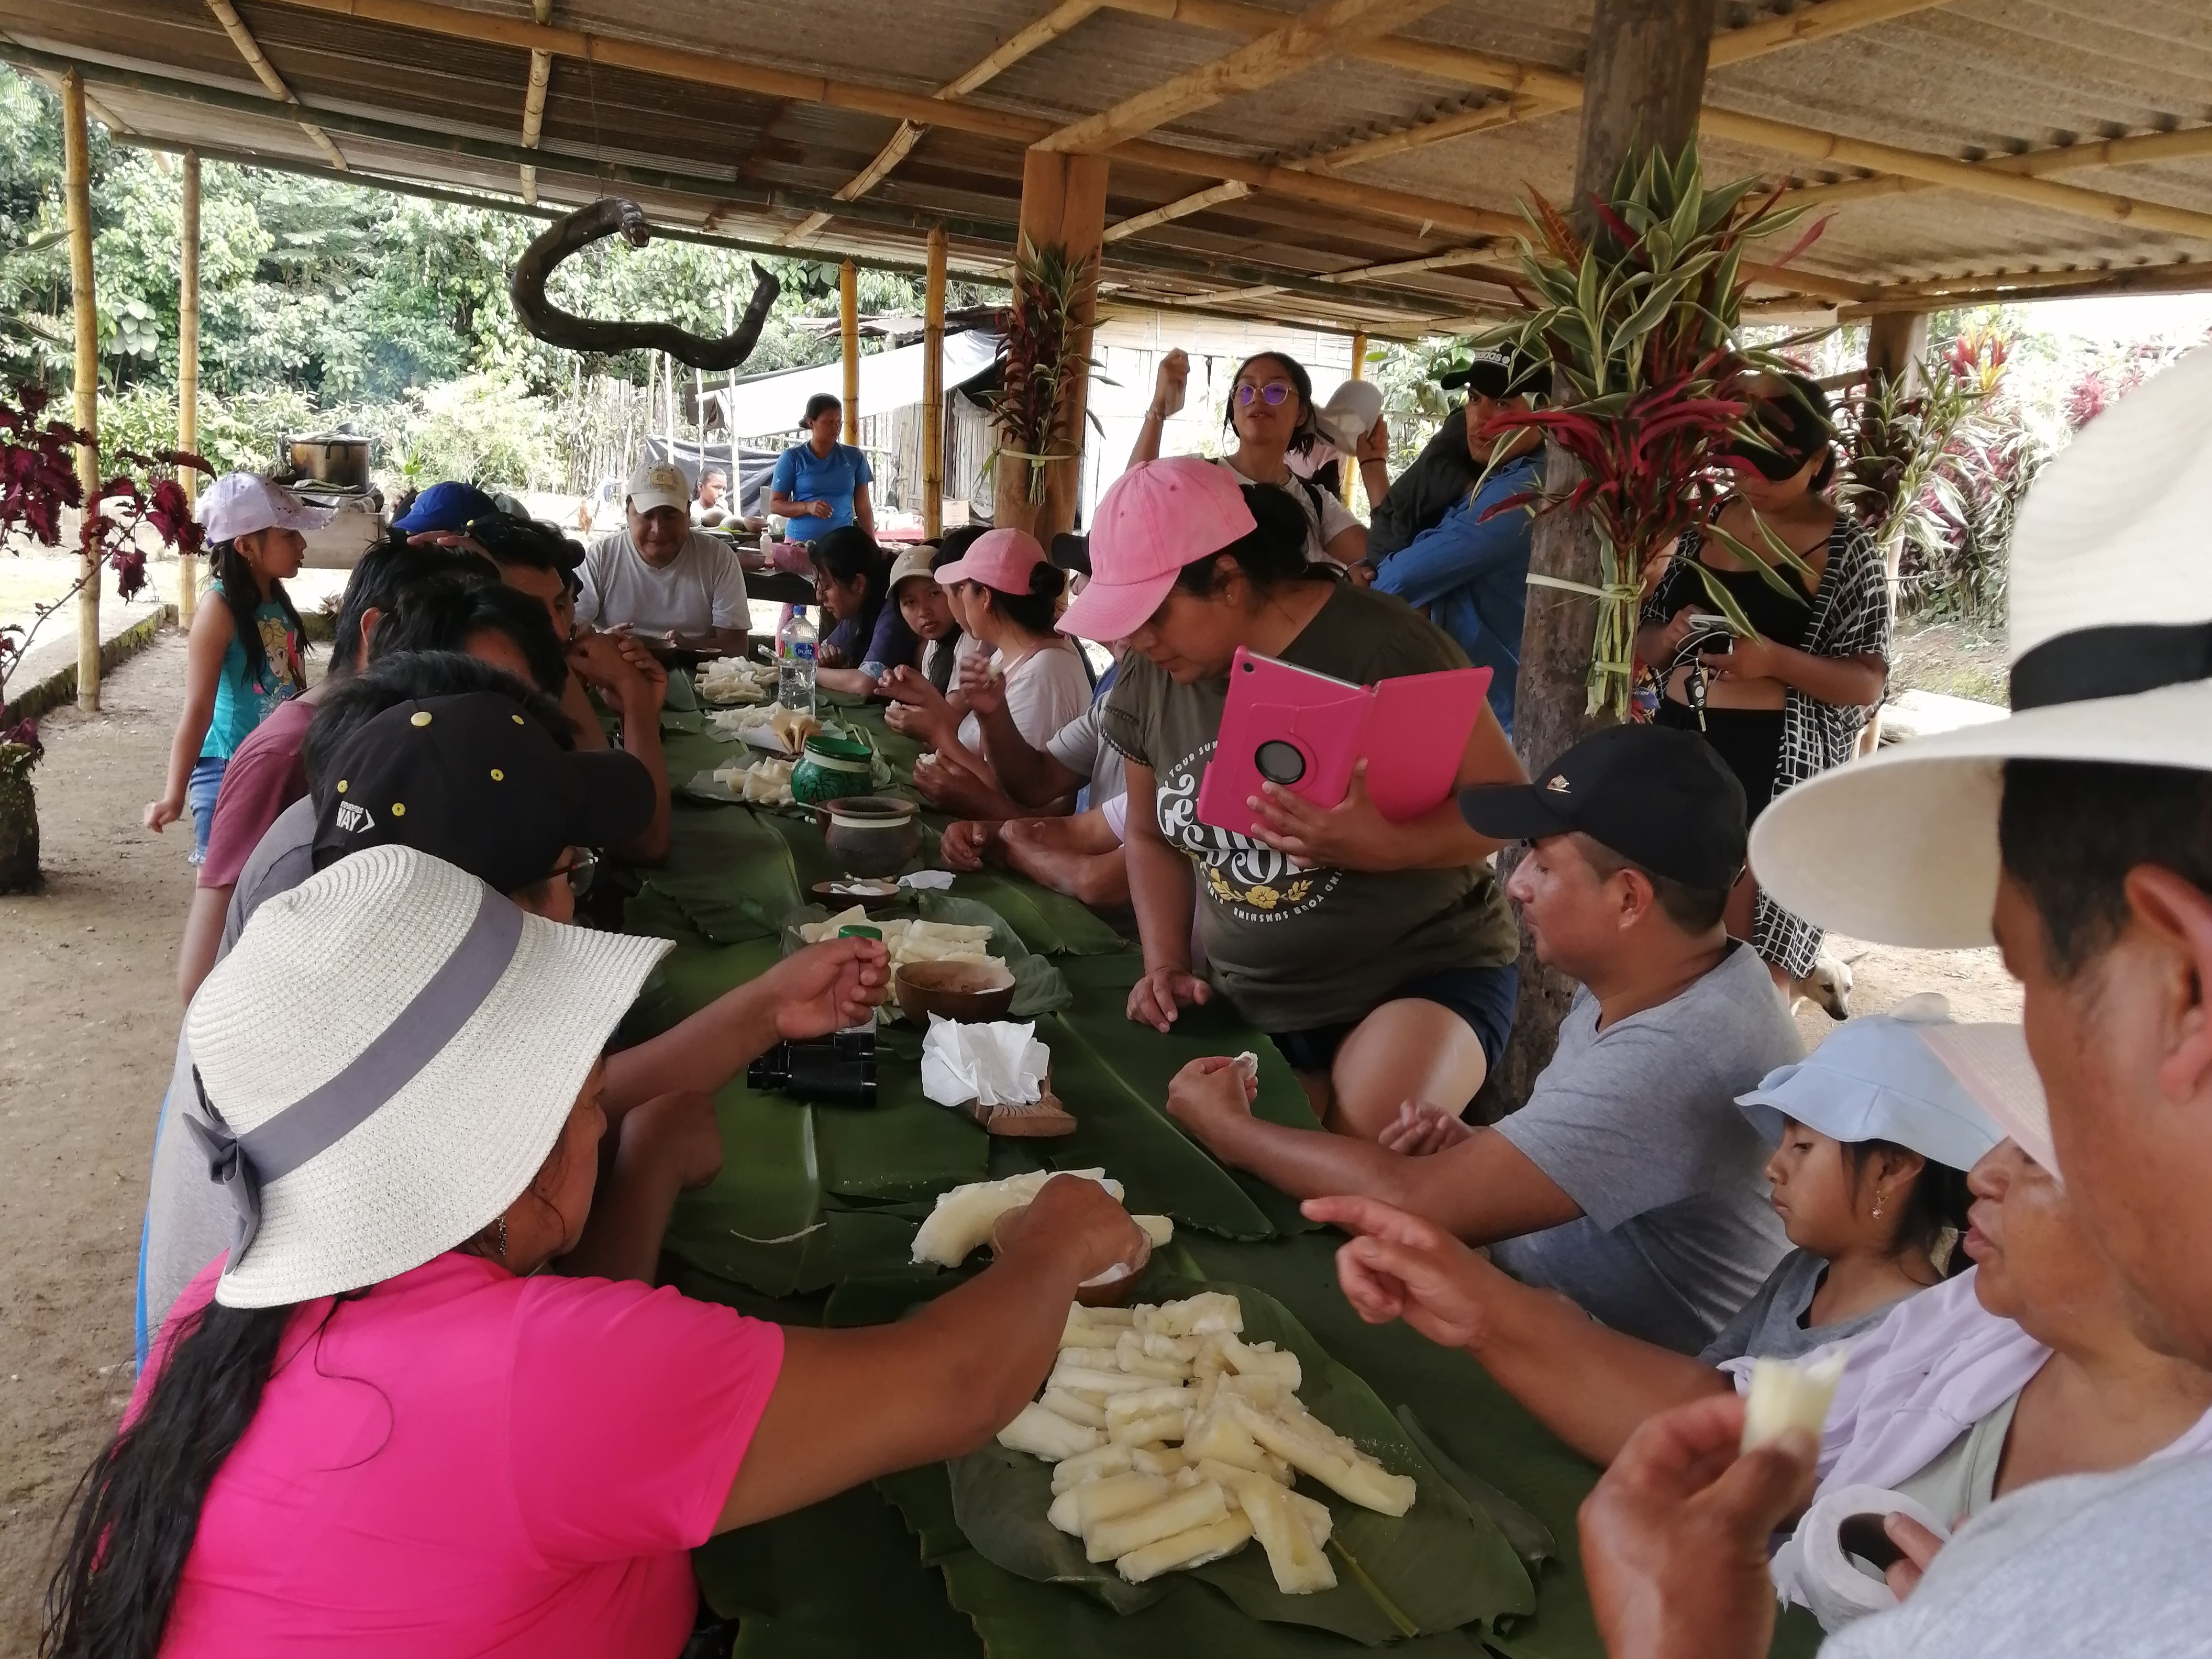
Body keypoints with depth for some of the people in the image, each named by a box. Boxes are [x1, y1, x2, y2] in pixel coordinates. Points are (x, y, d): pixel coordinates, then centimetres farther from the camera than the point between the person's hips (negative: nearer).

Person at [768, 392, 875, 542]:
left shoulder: (855, 458, 9)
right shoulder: (792, 458, 3)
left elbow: (863, 508, 11)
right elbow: (775, 504, 2)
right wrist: (808, 507, -15)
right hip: (800, 542, -1)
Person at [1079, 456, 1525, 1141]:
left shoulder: (1380, 647, -18)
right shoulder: (1147, 679, 0)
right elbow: (1151, 834, 14)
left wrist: (1380, 845, -31)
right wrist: (1165, 964, -1)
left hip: (1426, 970, -5)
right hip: (1253, 1001, 5)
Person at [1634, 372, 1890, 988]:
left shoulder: (1846, 550, -4)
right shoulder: (1709, 522, 9)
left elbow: (1866, 683, -6)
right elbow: (1645, 642, 15)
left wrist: (1774, 660, -22)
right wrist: (1672, 636, -9)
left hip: (1775, 767, -5)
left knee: (1750, 956, -2)